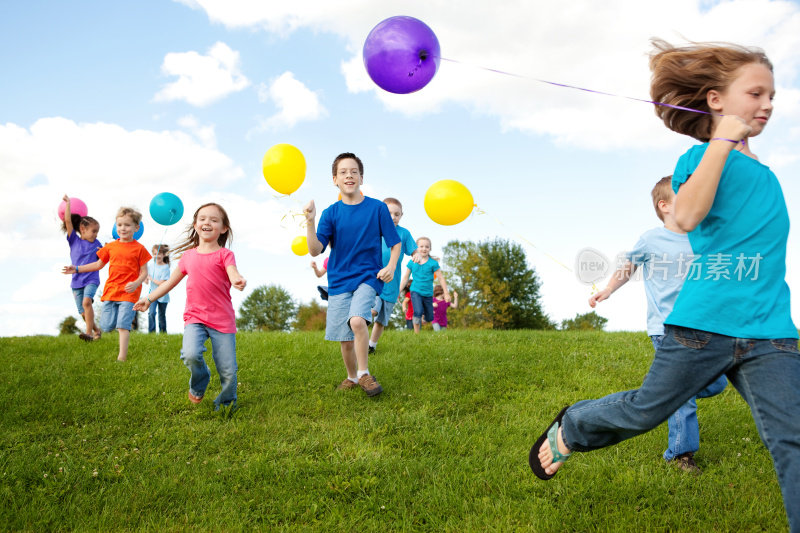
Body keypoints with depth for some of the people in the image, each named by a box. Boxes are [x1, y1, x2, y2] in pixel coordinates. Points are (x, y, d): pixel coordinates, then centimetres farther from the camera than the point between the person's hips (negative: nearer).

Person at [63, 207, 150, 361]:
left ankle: (122, 356, -9)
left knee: (123, 325, -11)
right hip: (110, 290, 5)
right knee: (106, 326, 1)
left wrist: (136, 283, -21)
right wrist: (76, 269, 18)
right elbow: (99, 264, 22)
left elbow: (144, 272, -2)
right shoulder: (111, 246, 10)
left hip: (129, 292, -5)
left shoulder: (139, 249, -1)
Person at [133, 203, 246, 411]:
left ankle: (226, 404, 27)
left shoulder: (224, 254, -1)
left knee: (228, 372, -2)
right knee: (191, 355, -25)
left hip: (222, 320, -2)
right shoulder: (188, 255, 12)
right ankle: (198, 385, 9)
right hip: (194, 317, 3)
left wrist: (238, 281, -43)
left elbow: (233, 273, -20)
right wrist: (149, 298, 19)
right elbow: (171, 281, 22)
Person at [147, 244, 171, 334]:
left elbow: (161, 283, -18)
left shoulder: (165, 267, -11)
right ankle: (151, 332, -10)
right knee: (151, 313, -15)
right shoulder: (151, 266, 4)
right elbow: (146, 281, 10)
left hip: (162, 296, -3)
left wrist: (150, 278, -12)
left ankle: (163, 333, 25)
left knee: (162, 315, 10)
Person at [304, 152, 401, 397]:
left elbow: (395, 242, 4)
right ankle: (352, 377, 32)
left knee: (357, 321, -28)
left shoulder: (377, 208, -3)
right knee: (346, 339, 6)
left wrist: (391, 266, -14)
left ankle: (364, 374, -7)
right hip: (339, 281, 3)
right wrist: (310, 222, -24)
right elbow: (315, 250, -9)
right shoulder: (331, 213, 0)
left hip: (368, 277, -2)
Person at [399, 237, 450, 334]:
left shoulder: (433, 263, -6)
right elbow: (405, 278, 8)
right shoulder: (412, 262, -1)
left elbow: (441, 278, -2)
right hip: (415, 291, -1)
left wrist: (446, 293, -3)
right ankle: (416, 333, -9)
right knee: (418, 312, -24)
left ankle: (421, 320, 44)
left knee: (429, 318, 9)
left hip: (428, 293, 1)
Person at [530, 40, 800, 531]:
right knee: (645, 410, 9)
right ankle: (570, 427, 38)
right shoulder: (701, 157, -2)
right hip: (704, 322, -5)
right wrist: (723, 141, -21)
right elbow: (687, 216, -24)